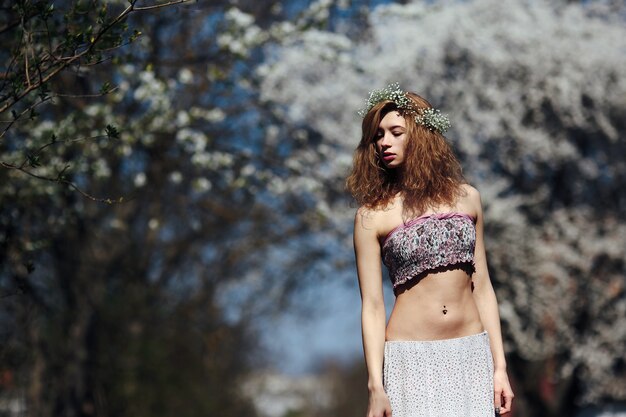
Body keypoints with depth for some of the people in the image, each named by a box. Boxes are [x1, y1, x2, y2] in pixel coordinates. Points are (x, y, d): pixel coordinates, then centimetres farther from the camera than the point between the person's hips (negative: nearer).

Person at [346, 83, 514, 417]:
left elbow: (482, 287, 9)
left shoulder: (466, 198, 7)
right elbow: (372, 306, -3)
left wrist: (499, 366, 5)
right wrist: (376, 386, -10)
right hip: (411, 358, -2)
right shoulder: (372, 216, -1)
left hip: (472, 354, 3)